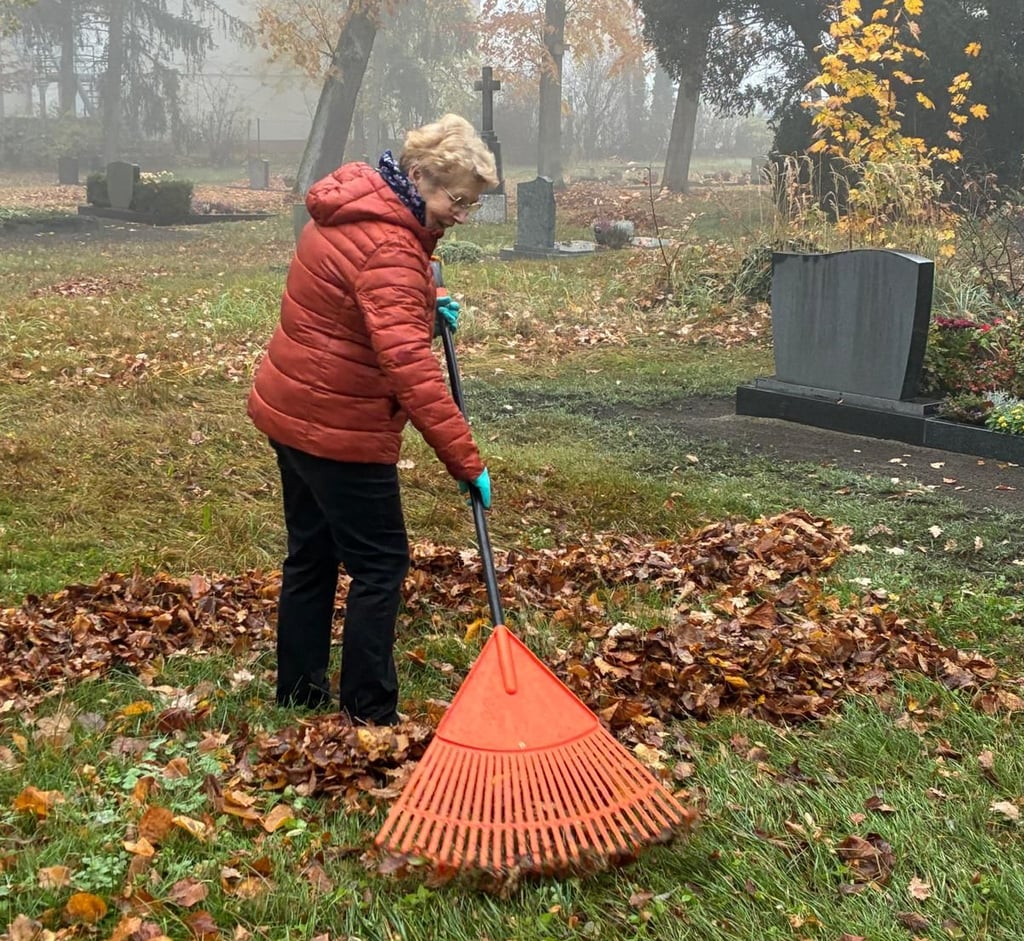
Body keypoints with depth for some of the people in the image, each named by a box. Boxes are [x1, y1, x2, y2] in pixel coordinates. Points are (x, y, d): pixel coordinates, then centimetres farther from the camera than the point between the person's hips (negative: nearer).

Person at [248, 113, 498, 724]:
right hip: (339, 427, -10)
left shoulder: (356, 202, 6)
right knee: (380, 564, 0)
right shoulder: (387, 249, -25)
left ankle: (299, 693, 29)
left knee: (312, 554, 18)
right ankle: (371, 715, 7)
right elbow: (410, 366, -35)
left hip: (292, 409, 10)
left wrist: (427, 300, 8)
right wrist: (467, 461, -33)